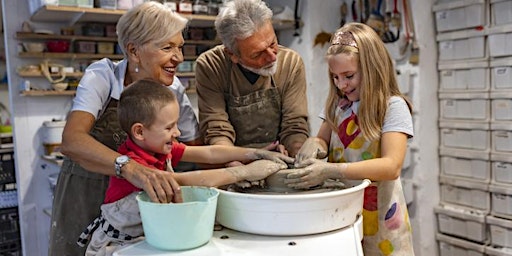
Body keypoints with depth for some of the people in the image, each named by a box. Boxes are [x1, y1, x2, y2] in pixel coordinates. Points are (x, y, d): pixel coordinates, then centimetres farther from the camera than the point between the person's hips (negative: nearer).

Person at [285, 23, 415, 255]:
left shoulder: (393, 106, -14)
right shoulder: (337, 104, 4)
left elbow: (392, 166, -24)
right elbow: (323, 140, 11)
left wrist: (330, 170, -35)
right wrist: (313, 144, -14)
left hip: (378, 213, -4)